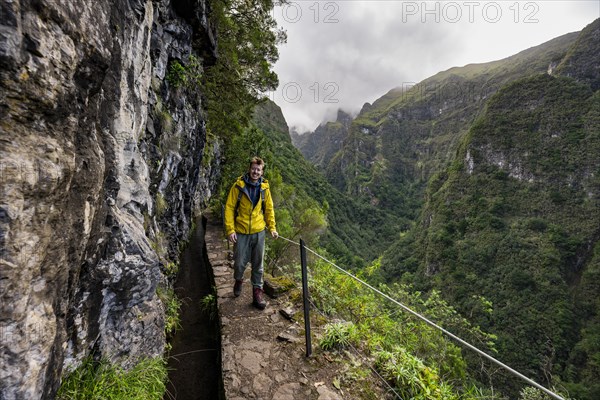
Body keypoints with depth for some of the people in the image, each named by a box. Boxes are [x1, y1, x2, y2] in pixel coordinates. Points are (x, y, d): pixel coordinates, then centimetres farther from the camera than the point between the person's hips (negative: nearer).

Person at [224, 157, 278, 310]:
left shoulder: (264, 188, 0)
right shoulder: (238, 186, -8)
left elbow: (269, 209, 9)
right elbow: (229, 208, -6)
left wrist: (272, 228, 2)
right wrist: (230, 230, -11)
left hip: (258, 232, 2)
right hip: (241, 232, -2)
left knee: (258, 263, 9)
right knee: (240, 262, 9)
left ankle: (257, 291, 24)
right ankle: (238, 280, 41)